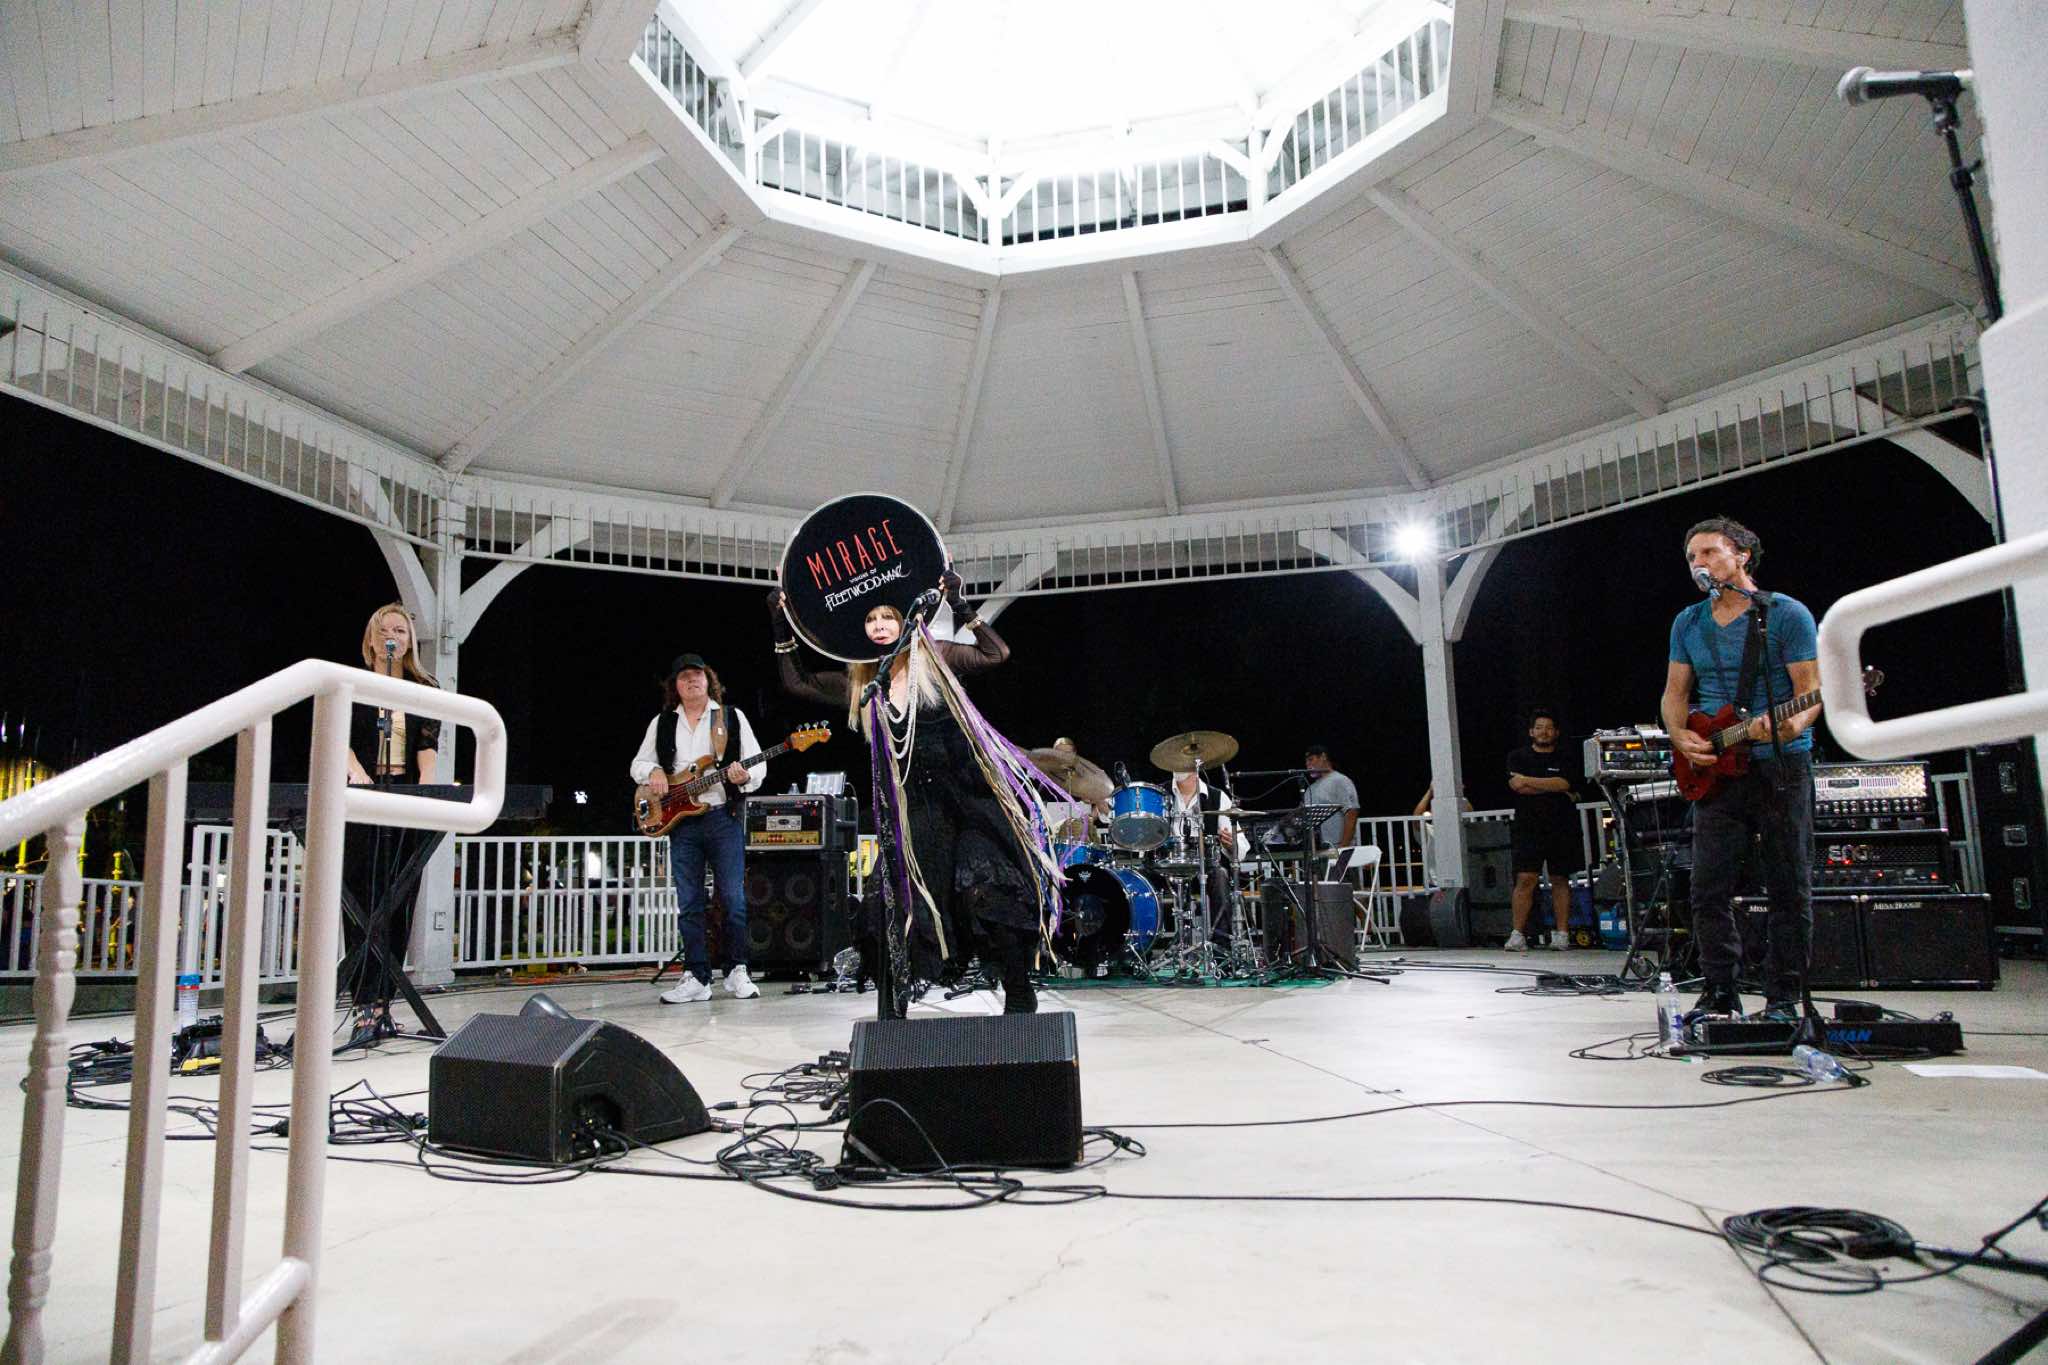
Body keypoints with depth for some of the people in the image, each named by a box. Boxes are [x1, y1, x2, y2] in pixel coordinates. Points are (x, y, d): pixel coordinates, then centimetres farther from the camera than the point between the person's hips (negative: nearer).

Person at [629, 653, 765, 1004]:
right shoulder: (662, 723, 13)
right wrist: (652, 772, -5)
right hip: (680, 820, 2)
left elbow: (757, 766, 2)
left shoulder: (732, 717, 6)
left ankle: (736, 972, 10)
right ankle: (696, 978, 9)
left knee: (733, 899, -2)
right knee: (689, 904, 3)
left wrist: (745, 777, -19)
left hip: (724, 816, -2)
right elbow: (638, 764, 17)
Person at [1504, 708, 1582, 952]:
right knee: (1525, 879, -8)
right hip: (1528, 828, -1)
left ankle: (1562, 933, 9)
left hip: (1561, 829, 1)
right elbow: (1517, 786, -9)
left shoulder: (1566, 760, 9)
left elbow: (1564, 783, -10)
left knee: (1560, 879, 5)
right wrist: (1555, 789, -8)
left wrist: (1528, 780, -8)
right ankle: (1518, 934, -7)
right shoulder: (1518, 757, 8)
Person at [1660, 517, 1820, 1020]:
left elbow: (1811, 688, -6)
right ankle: (1720, 993, 8)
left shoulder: (1786, 614, -2)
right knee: (1709, 889, -1)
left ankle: (1783, 997, 10)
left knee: (1790, 888, 1)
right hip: (1715, 770, 4)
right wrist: (1682, 738, -4)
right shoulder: (1687, 624, 12)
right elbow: (1675, 692, 15)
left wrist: (1790, 725, -27)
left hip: (1781, 764, -4)